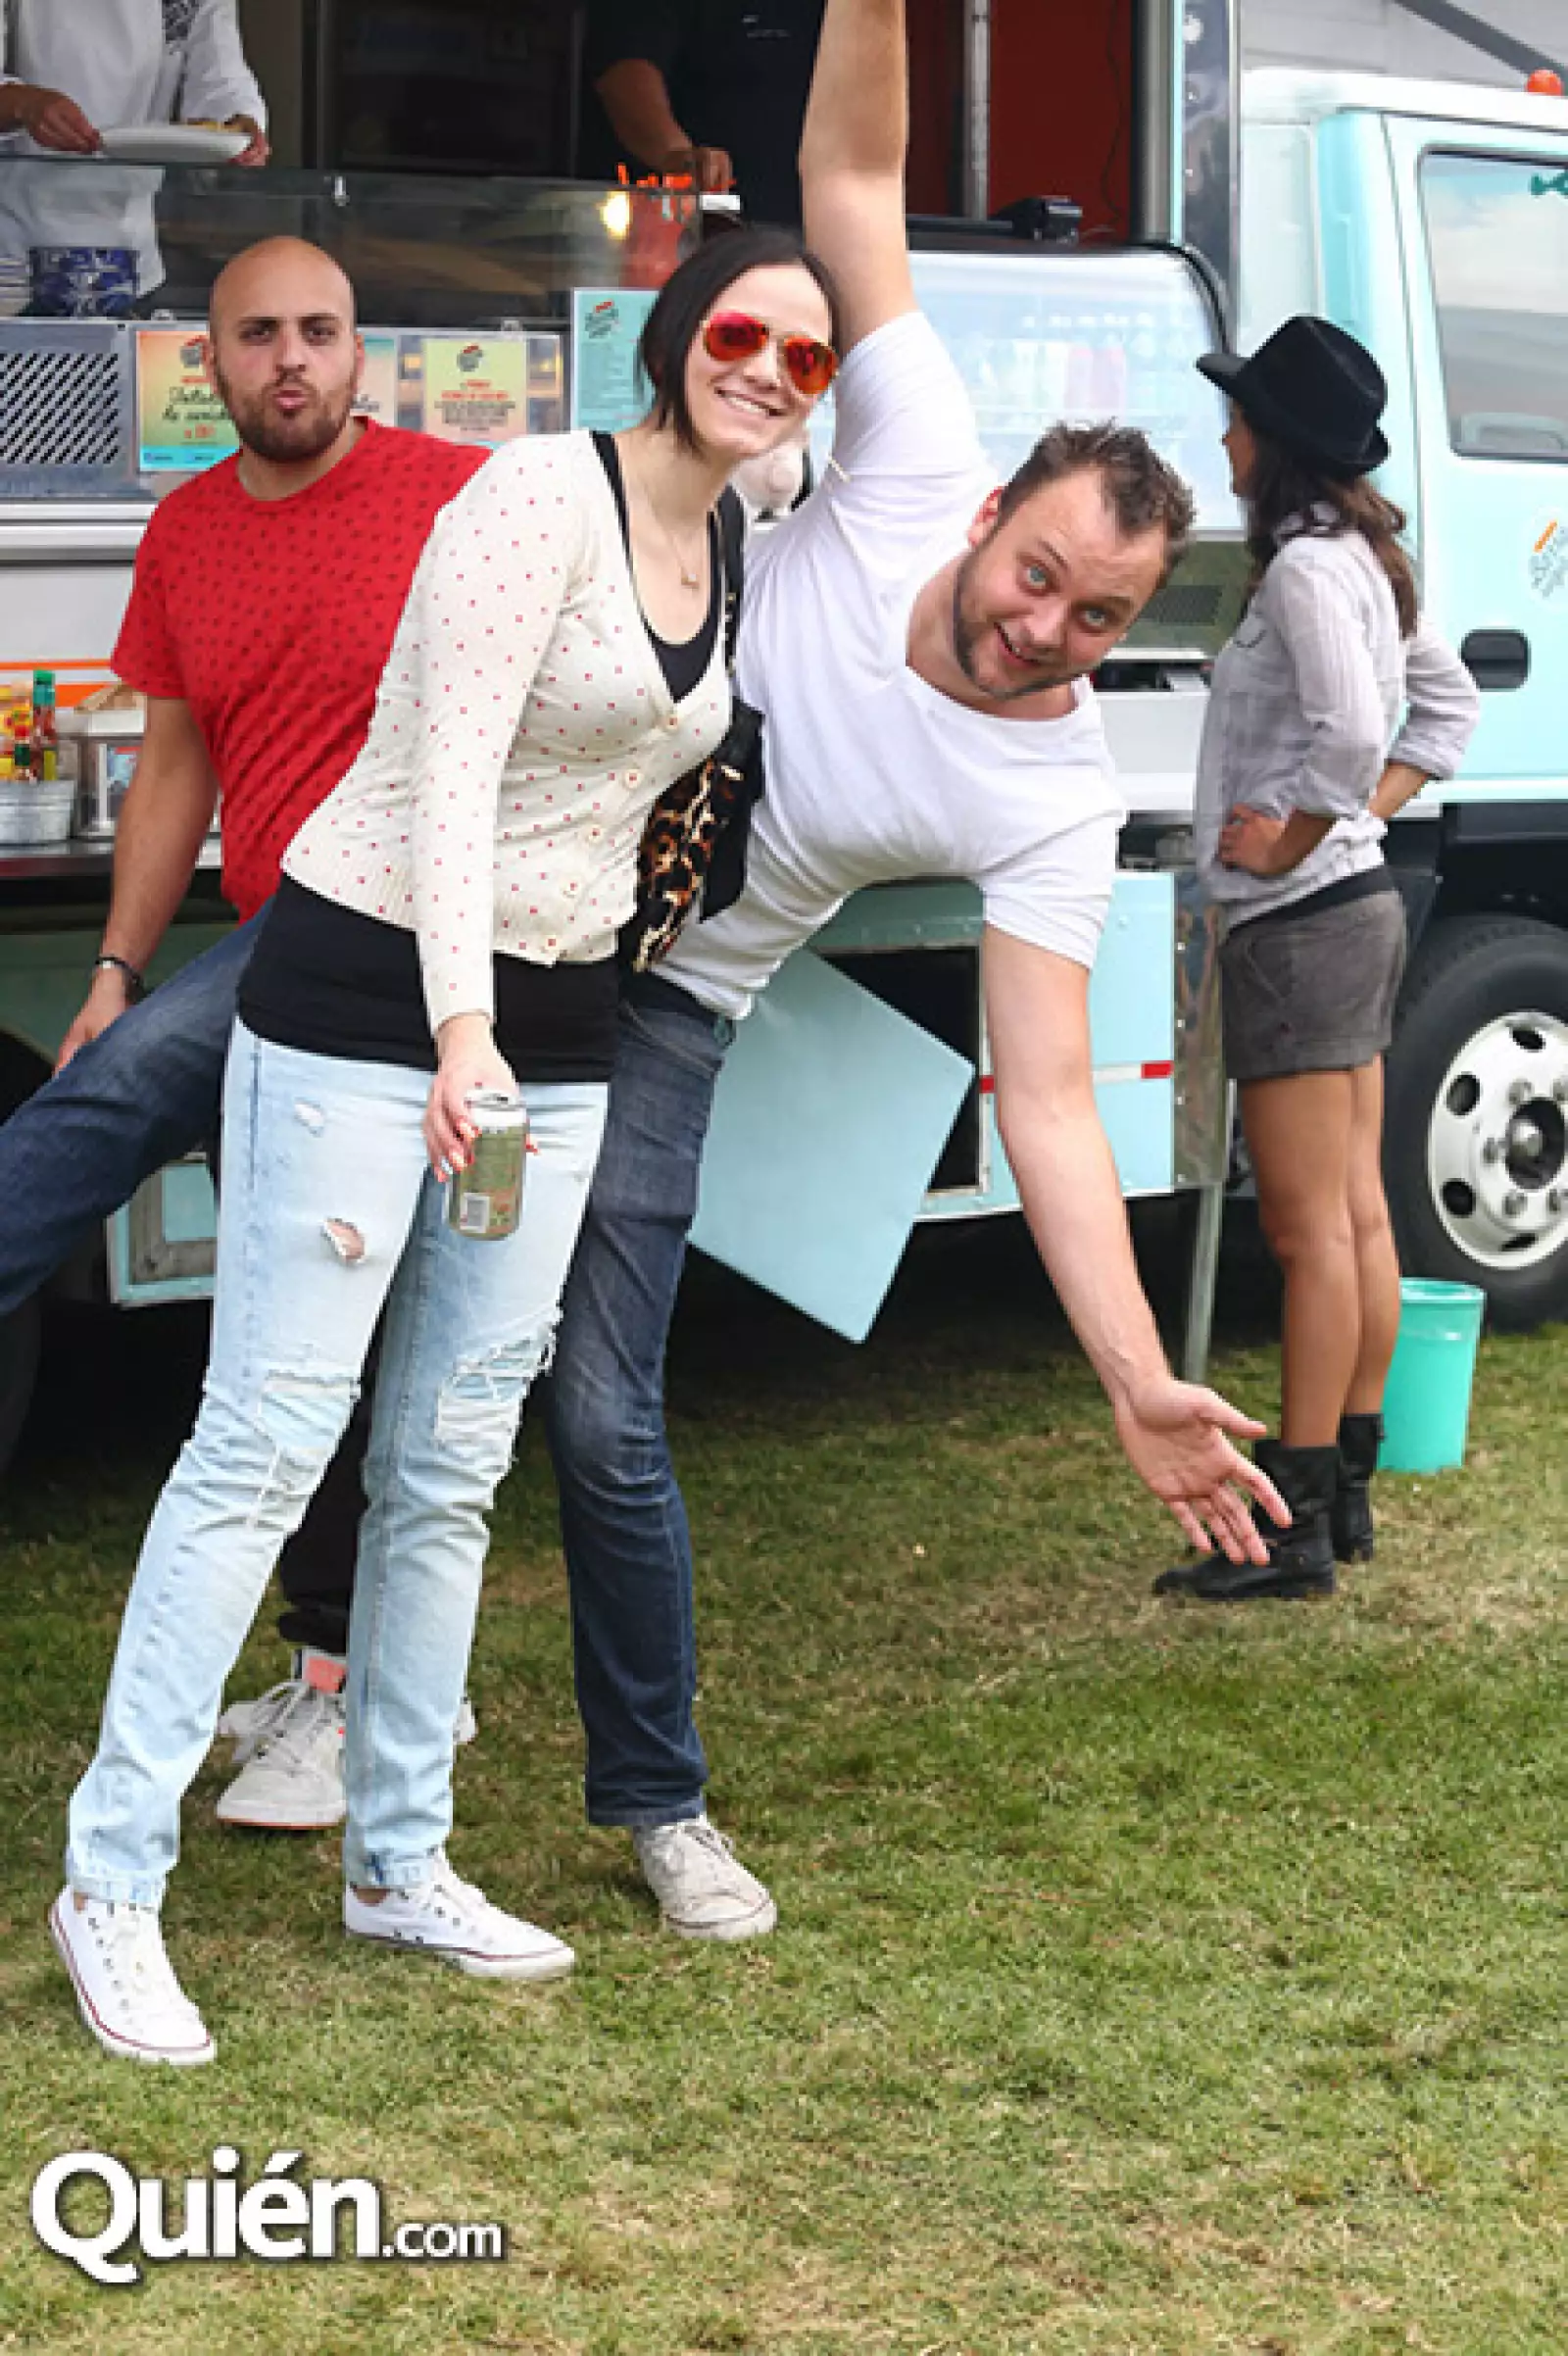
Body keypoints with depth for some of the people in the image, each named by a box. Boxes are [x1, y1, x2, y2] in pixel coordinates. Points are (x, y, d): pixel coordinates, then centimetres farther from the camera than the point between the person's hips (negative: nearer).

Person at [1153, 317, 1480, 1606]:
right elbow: (1449, 704, 24)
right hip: (1361, 907, 10)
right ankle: (1346, 1491, 19)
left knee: (1310, 1230, -7)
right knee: (1357, 1219, 12)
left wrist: (1291, 843, -16)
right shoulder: (1369, 558, 13)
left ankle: (1296, 1526, -3)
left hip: (1301, 922, -10)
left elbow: (1349, 730, -30)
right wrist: (1363, 815, 13)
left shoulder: (1306, 567, -17)